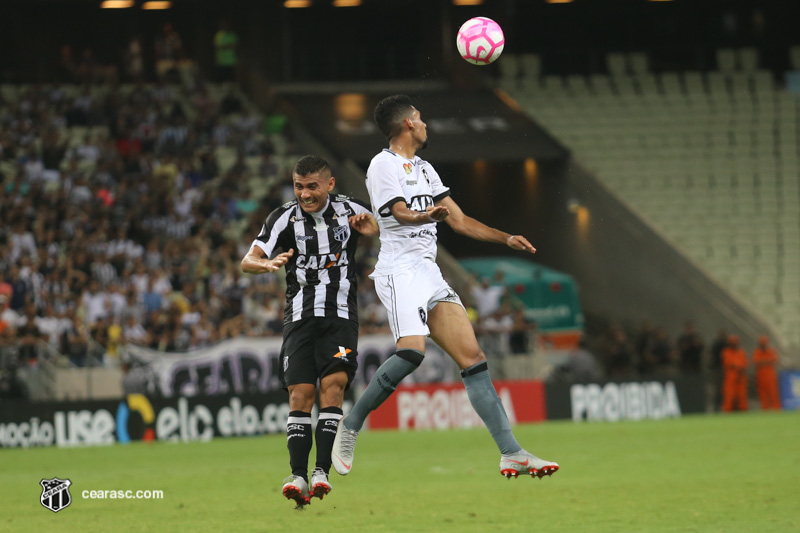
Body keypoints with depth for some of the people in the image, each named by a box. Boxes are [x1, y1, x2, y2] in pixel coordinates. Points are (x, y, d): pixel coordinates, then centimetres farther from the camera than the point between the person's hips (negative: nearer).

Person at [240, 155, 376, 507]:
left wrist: (372, 229, -6)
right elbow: (248, 261, -10)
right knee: (300, 394, -9)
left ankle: (322, 471, -17)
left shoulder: (348, 210, 2)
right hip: (300, 317, 0)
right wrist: (267, 264, -33)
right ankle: (298, 476, -9)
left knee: (333, 386, -16)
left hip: (340, 316, 0)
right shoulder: (285, 218, -2)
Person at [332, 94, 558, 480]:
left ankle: (511, 454, -7)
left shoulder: (424, 169, 24)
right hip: (399, 269, -8)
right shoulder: (383, 165, -2)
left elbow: (459, 221, 28)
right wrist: (429, 214, -38)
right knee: (412, 351, -28)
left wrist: (506, 239, 21)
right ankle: (350, 426, -12)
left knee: (472, 358, -3)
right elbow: (401, 213, -17)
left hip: (429, 273, 8)